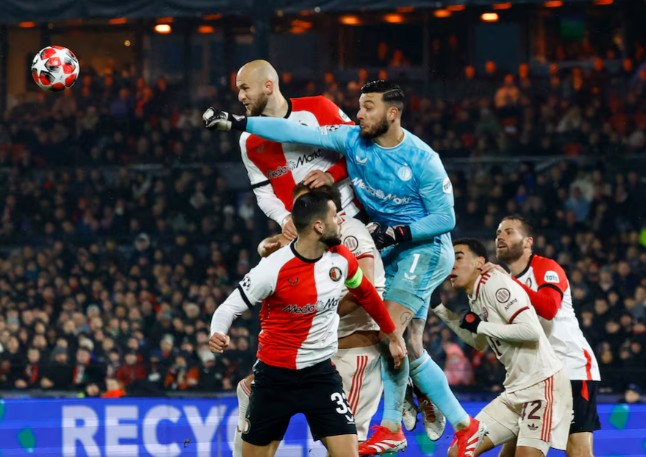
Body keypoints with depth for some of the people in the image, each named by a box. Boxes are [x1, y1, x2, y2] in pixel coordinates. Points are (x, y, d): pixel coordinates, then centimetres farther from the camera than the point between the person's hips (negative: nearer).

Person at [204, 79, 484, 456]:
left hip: (426, 247, -7)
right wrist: (236, 124, -14)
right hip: (395, 251, 7)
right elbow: (294, 133, -8)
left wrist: (397, 233, -24)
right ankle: (465, 425, 13)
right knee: (411, 349, 6)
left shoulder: (423, 160, -19)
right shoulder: (353, 139, -4)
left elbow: (445, 218, -14)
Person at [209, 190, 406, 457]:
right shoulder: (273, 269, -18)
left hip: (321, 373, 3)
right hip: (275, 375, -3)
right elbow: (230, 307, -12)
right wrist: (218, 334, -33)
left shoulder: (340, 258, -4)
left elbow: (366, 294, 16)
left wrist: (392, 335, 26)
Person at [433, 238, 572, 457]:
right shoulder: (475, 298, 13)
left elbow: (531, 331, -24)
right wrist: (439, 309, 25)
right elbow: (479, 343, 32)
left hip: (542, 383, -9)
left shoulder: (495, 284, -13)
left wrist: (481, 326, -15)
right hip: (516, 389, 9)